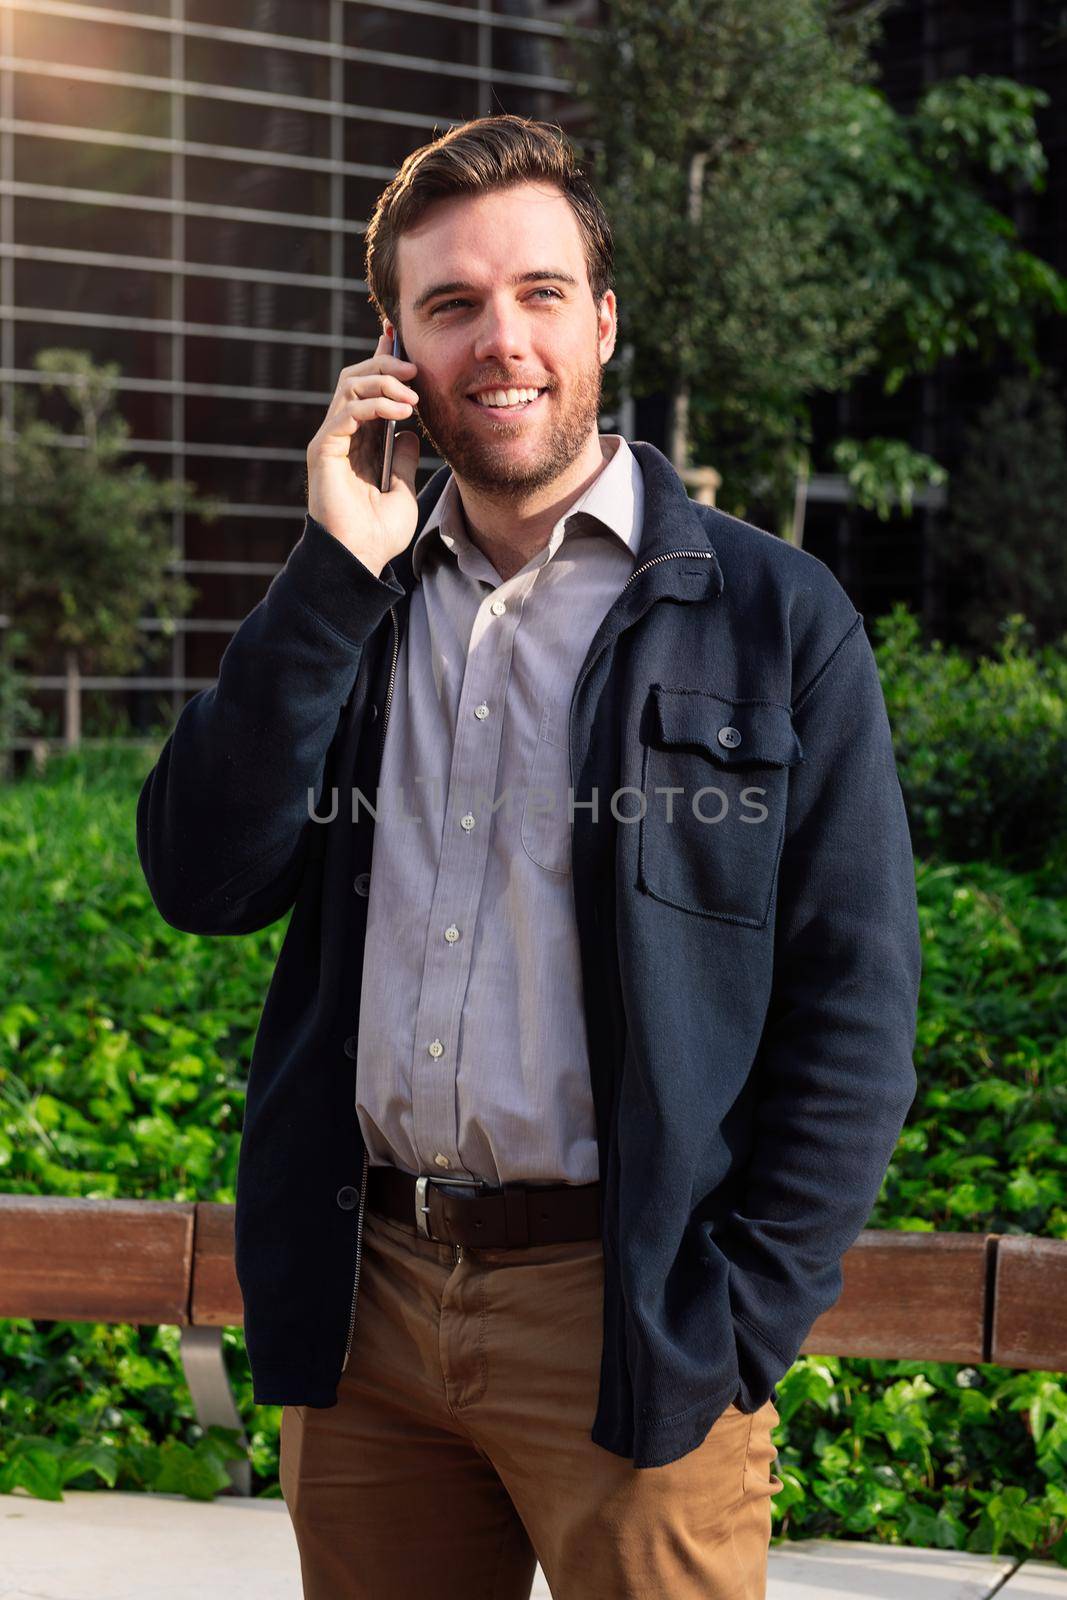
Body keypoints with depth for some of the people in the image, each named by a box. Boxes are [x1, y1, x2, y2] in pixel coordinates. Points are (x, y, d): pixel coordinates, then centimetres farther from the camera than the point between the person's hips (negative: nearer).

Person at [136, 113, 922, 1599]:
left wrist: (743, 1323, -11)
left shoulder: (775, 617, -3)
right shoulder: (345, 605, 9)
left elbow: (855, 1009, -4)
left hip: (628, 1314, -3)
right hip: (361, 1304, 4)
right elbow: (203, 882, -3)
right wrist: (338, 573, -8)